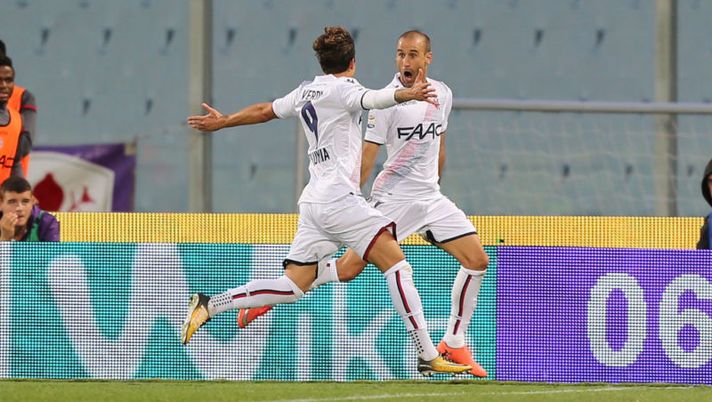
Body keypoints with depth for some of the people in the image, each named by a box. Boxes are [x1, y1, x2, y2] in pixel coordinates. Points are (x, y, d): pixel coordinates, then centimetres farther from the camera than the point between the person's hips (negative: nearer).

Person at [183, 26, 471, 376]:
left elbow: (264, 110, 32)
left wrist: (222, 122, 50)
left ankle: (209, 305, 5)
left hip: (313, 200, 9)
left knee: (293, 287, 9)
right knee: (397, 265, -11)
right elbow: (372, 99, -28)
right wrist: (407, 95, -47)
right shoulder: (341, 88, -6)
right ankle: (428, 356, -19)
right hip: (339, 198, -9)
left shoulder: (306, 91, 18)